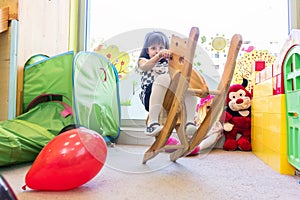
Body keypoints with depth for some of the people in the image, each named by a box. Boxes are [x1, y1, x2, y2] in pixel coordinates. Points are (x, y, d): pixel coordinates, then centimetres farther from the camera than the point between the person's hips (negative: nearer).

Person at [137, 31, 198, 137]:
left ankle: (189, 123, -30)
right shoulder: (143, 60, 19)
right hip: (149, 95, -4)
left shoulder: (168, 62, 29)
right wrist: (158, 56, -26)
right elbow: (145, 67, -8)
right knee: (164, 78, -34)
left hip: (170, 99, 4)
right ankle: (152, 123, -42)